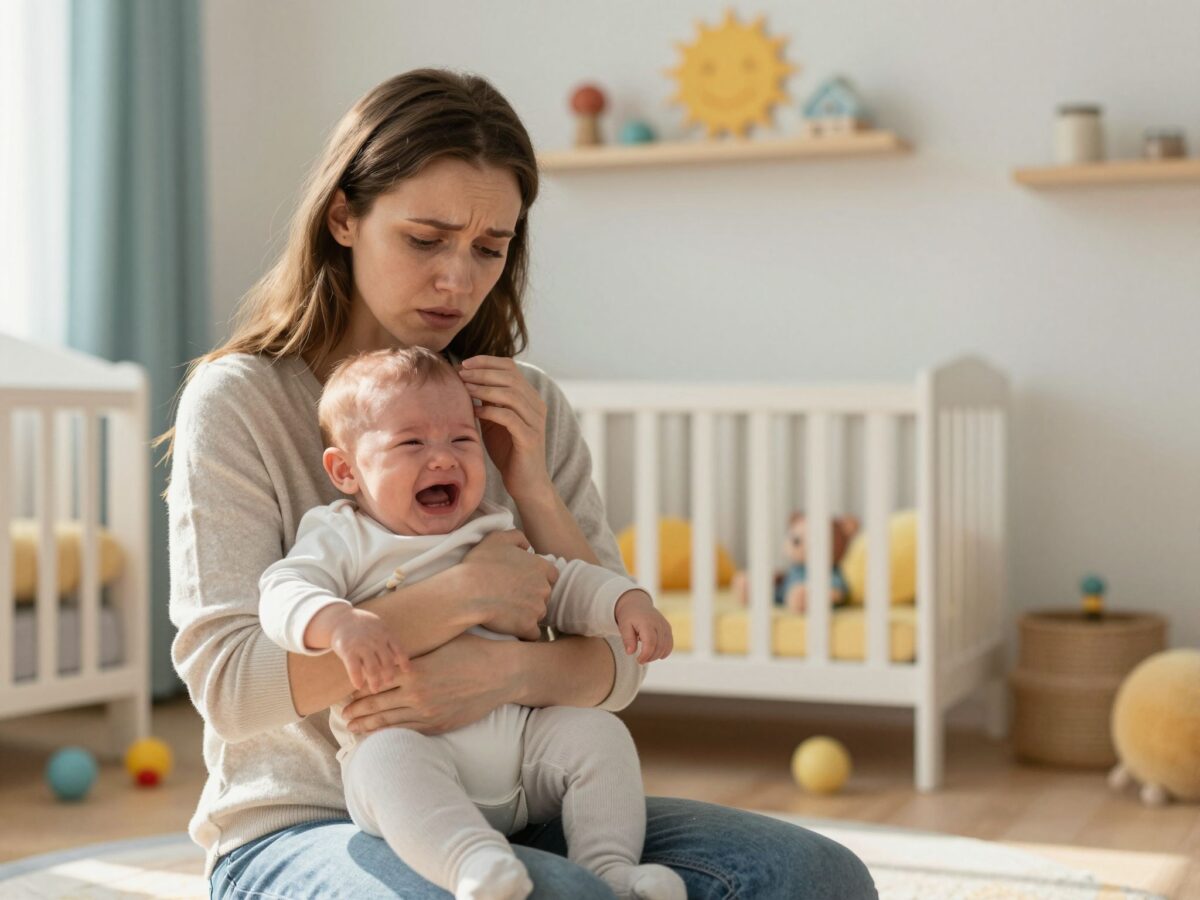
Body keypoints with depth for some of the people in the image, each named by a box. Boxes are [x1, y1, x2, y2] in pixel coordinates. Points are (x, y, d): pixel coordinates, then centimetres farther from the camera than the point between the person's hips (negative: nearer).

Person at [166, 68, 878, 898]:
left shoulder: (528, 409, 9)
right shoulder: (239, 400, -4)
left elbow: (617, 666, 1)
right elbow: (227, 682, -14)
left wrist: (534, 490, -15)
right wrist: (460, 597, -21)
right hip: (305, 830, -5)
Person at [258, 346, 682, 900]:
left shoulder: (497, 536, 20)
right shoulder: (342, 540, 5)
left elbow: (564, 583, 27)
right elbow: (283, 593, -11)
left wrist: (627, 602, 6)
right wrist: (339, 622, -34)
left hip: (518, 736, 5)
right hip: (407, 737, -5)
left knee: (596, 732, -13)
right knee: (387, 759, -36)